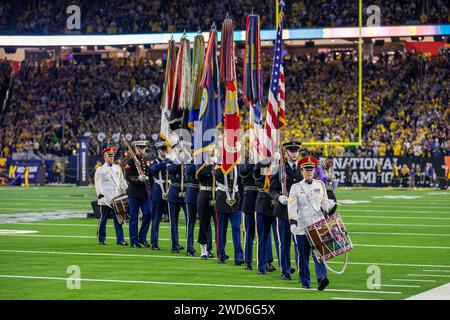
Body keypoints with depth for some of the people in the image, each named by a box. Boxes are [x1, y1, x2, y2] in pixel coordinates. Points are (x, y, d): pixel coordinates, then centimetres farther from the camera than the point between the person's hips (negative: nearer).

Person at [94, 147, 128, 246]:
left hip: (116, 199, 4)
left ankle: (120, 239, -2)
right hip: (105, 199, -4)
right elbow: (98, 184, -6)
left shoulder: (118, 168, 15)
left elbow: (122, 182, 19)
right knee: (103, 219, 2)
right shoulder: (100, 170, 1)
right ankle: (101, 239, 9)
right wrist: (100, 195, -17)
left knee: (118, 219, -1)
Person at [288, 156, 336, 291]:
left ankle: (321, 277, -23)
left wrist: (332, 205, -8)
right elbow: (292, 206, -7)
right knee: (303, 255, 4)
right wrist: (292, 221, -20)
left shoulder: (320, 185, 12)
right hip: (301, 227, -1)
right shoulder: (296, 187, 3)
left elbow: (324, 203, 15)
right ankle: (305, 282, 14)